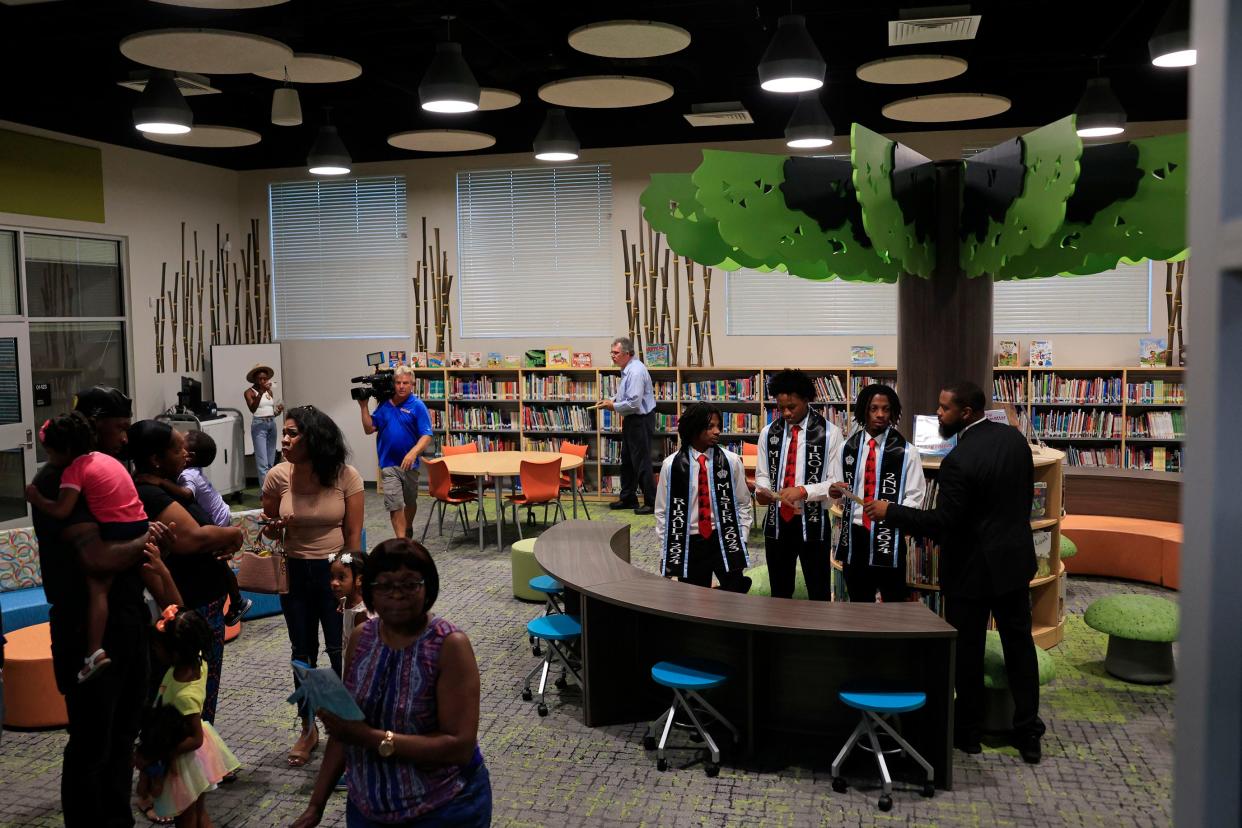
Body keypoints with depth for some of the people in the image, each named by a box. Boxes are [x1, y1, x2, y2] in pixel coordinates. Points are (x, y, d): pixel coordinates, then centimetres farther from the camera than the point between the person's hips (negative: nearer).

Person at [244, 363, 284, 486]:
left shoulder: (269, 391, 15)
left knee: (271, 462, 9)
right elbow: (252, 408, -22)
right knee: (262, 462, -12)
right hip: (259, 425, -7)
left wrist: (279, 410, 0)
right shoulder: (250, 392, -4)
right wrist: (261, 392, -30)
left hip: (272, 424, 7)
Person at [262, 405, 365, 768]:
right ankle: (308, 729, 30)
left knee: (341, 651, 2)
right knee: (302, 652, 13)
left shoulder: (345, 477, -15)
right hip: (295, 573, 3)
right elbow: (270, 530, 5)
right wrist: (274, 527, -19)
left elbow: (353, 534, -9)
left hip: (334, 571, -3)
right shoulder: (278, 476, -8)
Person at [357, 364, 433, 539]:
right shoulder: (384, 405, 3)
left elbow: (426, 436, -15)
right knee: (394, 505, -5)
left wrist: (413, 453, -32)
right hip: (388, 464, 1)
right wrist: (363, 406, -4)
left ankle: (408, 530, 44)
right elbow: (369, 429, 5)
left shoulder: (417, 406, -9)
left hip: (409, 463, -1)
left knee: (410, 502, 20)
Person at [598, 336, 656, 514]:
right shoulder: (627, 369, 10)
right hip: (631, 421, 11)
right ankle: (628, 499, 29)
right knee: (627, 460, 17)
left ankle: (651, 503, 4)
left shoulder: (636, 371, -22)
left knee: (641, 463, -5)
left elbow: (634, 403, -26)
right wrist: (612, 400, 7)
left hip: (641, 421, -11)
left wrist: (614, 406, -13)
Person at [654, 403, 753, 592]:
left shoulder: (731, 461, -1)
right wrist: (665, 551, 3)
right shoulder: (671, 465, -4)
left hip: (724, 540, 0)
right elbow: (662, 510, 3)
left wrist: (741, 540, 2)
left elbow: (742, 504, 8)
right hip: (688, 543, 0)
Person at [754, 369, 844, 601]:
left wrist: (803, 491, -23)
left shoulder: (829, 433, -6)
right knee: (779, 593, 15)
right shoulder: (768, 433, 6)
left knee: (819, 594, 7)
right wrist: (762, 490, -12)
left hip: (813, 522, -3)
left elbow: (836, 482, -9)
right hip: (776, 522, 4)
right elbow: (762, 474, 11)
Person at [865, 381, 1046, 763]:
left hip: (972, 568, -7)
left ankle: (967, 732, 21)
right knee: (1019, 644, 13)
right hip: (1015, 559, 7)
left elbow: (941, 522, -23)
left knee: (967, 652, 8)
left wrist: (888, 511, -17)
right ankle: (1028, 734, 18)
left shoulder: (958, 461, -24)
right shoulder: (1015, 437, 0)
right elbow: (1024, 492, 11)